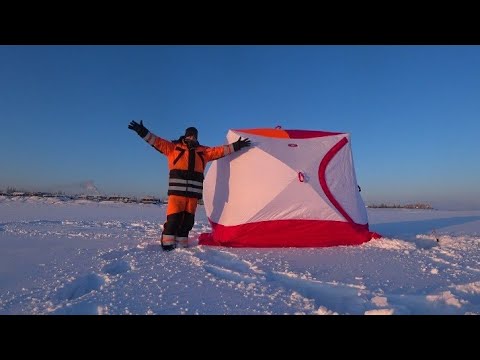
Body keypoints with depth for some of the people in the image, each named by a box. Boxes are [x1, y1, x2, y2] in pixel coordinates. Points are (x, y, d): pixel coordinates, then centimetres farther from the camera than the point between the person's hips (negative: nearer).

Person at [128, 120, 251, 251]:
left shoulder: (203, 151, 18)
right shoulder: (174, 147, 11)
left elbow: (219, 151, 17)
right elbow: (158, 141, 6)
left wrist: (235, 146, 13)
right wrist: (143, 132, -5)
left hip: (194, 191, 3)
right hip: (177, 189, -3)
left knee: (188, 218, 5)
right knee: (174, 215, -8)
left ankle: (181, 242, 14)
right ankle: (167, 241, 3)